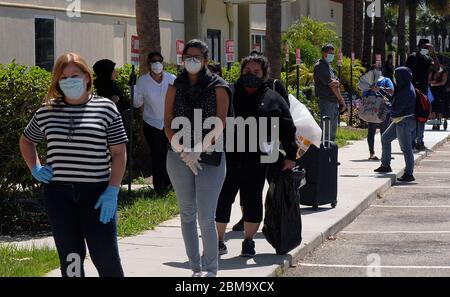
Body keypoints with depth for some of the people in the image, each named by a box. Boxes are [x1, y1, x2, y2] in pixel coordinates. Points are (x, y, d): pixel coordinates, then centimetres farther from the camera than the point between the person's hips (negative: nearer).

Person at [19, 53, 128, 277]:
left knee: (105, 255, -5)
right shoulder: (46, 111, 7)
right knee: (70, 258, 6)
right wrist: (34, 168, 9)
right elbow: (26, 141, 25)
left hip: (96, 192, -3)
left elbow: (119, 153, -1)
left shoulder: (105, 109, -1)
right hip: (58, 192, 3)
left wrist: (112, 191, -10)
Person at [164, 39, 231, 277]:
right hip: (179, 158, 3)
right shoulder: (175, 88, 8)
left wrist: (198, 151, -17)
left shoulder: (218, 88, 0)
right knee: (187, 214, 8)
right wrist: (183, 151, -10)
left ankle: (210, 269, 5)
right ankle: (195, 267, 15)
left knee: (206, 218, -7)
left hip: (209, 158, -3)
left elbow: (219, 126, -6)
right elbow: (168, 124, 4)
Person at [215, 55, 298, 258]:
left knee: (252, 202, 8)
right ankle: (219, 241, 14)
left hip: (256, 162, 0)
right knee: (222, 200, 2)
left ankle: (249, 241, 21)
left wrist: (290, 156, 0)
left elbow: (287, 129, 6)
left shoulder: (273, 99, 6)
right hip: (227, 159, 0)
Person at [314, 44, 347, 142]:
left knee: (333, 131, 11)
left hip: (334, 102, 9)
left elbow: (335, 84, 13)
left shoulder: (329, 66, 21)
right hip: (326, 101, -9)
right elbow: (330, 84, -12)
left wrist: (336, 82, -12)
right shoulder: (320, 66, -8)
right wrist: (341, 100, -7)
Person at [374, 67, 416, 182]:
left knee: (405, 147, -6)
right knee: (385, 138, 19)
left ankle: (409, 174, -1)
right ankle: (385, 165, 28)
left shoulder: (407, 92, -23)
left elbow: (396, 109, -22)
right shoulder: (402, 88, 7)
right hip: (398, 120, 11)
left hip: (405, 122, -11)